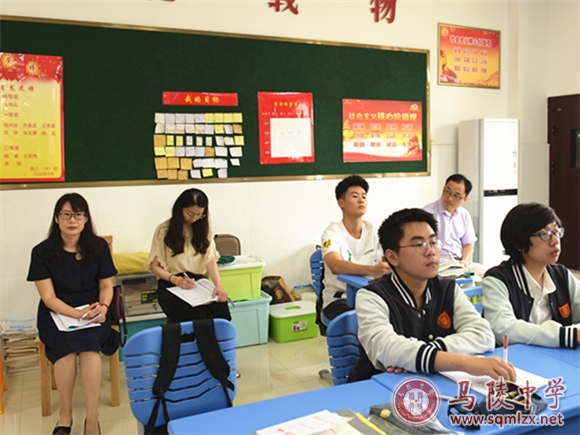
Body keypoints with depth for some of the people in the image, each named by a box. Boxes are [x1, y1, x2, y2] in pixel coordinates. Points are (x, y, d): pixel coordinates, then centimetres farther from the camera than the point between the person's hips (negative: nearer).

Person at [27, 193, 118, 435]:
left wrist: (103, 307, -17)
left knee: (89, 343, -30)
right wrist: (77, 313, -25)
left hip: (92, 311, 1)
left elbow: (106, 286, 5)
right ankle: (65, 414, -12)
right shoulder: (42, 252, -5)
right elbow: (48, 297, -9)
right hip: (57, 313, 0)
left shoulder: (99, 247, 0)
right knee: (67, 345, -31)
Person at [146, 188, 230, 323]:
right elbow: (154, 266, 1)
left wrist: (218, 286, -18)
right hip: (171, 286, -3)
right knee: (200, 316, -33)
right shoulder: (164, 230, -2)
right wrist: (177, 280, -16)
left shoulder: (204, 228, 8)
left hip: (198, 282, 3)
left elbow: (210, 260, 0)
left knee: (220, 308, -30)